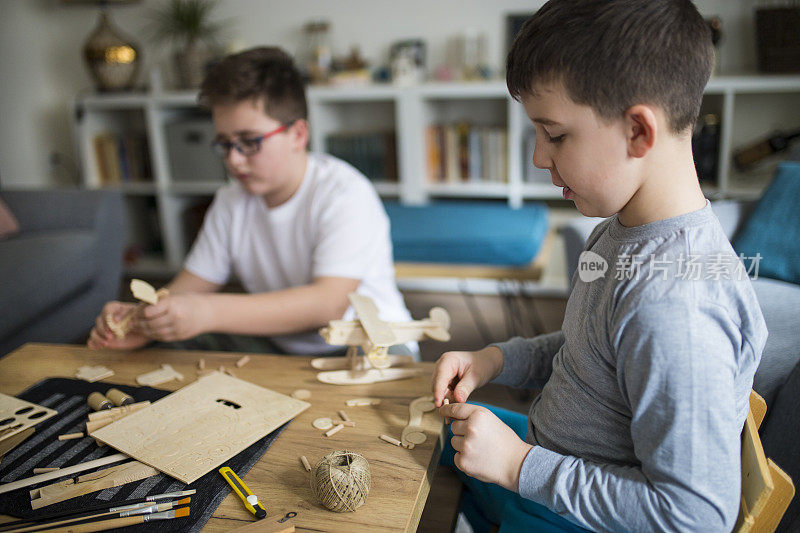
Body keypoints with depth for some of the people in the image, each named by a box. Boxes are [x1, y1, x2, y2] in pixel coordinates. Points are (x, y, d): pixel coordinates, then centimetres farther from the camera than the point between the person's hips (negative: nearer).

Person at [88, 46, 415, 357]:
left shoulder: (345, 194, -19)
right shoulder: (231, 201, 2)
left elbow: (328, 303, -31)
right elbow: (191, 284, 2)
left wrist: (208, 313, -39)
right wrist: (142, 323, -21)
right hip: (277, 348, 6)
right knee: (167, 349, -12)